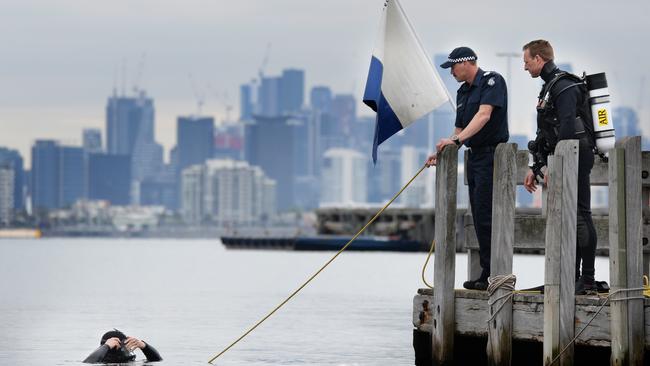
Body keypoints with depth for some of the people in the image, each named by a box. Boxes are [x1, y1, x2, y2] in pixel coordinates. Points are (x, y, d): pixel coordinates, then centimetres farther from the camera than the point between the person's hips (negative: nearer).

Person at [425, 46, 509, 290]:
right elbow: (459, 130, 19)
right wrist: (441, 152, 5)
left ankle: (491, 274, -11)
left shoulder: (492, 81, -10)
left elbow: (484, 115, -24)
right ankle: (488, 274, 12)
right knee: (479, 217, 8)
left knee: (485, 214, -13)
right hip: (474, 157, 9)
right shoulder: (463, 92, 17)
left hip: (491, 155, -9)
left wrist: (457, 140, -31)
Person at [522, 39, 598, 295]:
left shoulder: (564, 85, -12)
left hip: (574, 158, -10)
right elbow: (546, 134, 25)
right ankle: (572, 277, 13)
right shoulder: (549, 86, 20)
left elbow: (567, 127, -22)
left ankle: (588, 281, -10)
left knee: (579, 216, -10)